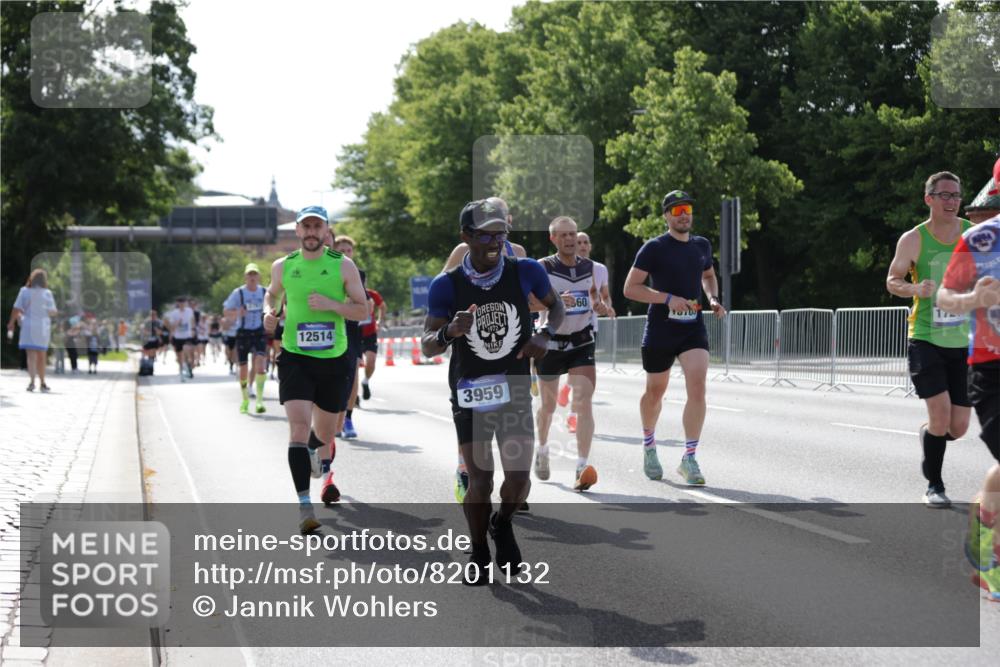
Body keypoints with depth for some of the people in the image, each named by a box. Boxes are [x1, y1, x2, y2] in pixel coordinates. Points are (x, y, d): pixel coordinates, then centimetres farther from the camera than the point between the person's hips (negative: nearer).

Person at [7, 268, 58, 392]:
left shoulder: (24, 291, -1)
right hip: (43, 326, 1)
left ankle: (32, 381, -27)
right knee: (41, 356, 14)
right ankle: (42, 383, 24)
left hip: (28, 326, -1)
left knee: (31, 355, -7)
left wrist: (11, 325, 1)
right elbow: (53, 312, -2)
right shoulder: (47, 293, -2)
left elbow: (16, 309, -5)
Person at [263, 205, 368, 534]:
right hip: (295, 359, -1)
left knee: (324, 431, 14)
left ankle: (321, 468, 52)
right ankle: (304, 504, -20)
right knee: (299, 426, -19)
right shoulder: (282, 266, 3)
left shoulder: (343, 265, -2)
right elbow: (272, 294, 23)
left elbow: (362, 310, -2)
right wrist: (269, 312, 2)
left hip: (334, 360, 1)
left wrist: (331, 304, -18)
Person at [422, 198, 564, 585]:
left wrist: (545, 335, -10)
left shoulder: (526, 272, -8)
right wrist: (449, 333, -34)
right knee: (479, 481, -2)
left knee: (519, 477, -3)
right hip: (470, 395, -1)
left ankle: (502, 525, 31)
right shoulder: (447, 286, -12)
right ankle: (478, 556, 21)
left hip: (515, 392, 1)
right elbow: (427, 346, -11)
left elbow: (556, 306, 11)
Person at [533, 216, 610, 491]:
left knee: (584, 402, -16)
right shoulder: (543, 268, -10)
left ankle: (582, 468, -21)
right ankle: (542, 450, 44)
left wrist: (599, 306, -9)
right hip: (551, 342, -2)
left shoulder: (591, 268, 3)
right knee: (548, 405, 14)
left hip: (582, 343, 2)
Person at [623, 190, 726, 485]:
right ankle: (649, 446, 38)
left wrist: (713, 299, 8)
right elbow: (630, 288, -10)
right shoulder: (654, 248, -7)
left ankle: (689, 460, -11)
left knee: (698, 388, -16)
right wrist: (669, 299, -20)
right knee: (655, 391, 11)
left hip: (693, 327, 3)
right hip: (660, 328, -3)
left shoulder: (702, 245, 9)